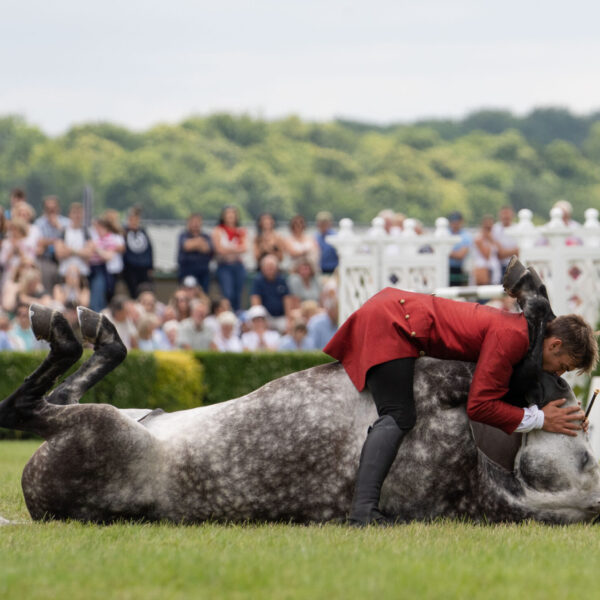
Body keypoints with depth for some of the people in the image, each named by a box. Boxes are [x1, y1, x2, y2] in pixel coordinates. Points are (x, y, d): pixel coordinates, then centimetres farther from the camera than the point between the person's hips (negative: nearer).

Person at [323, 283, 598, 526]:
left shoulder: (520, 327, 7)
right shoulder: (511, 337, -23)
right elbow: (479, 406, -24)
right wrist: (540, 419, -17)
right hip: (388, 323, -11)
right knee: (398, 418, -22)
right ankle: (364, 510, -35)